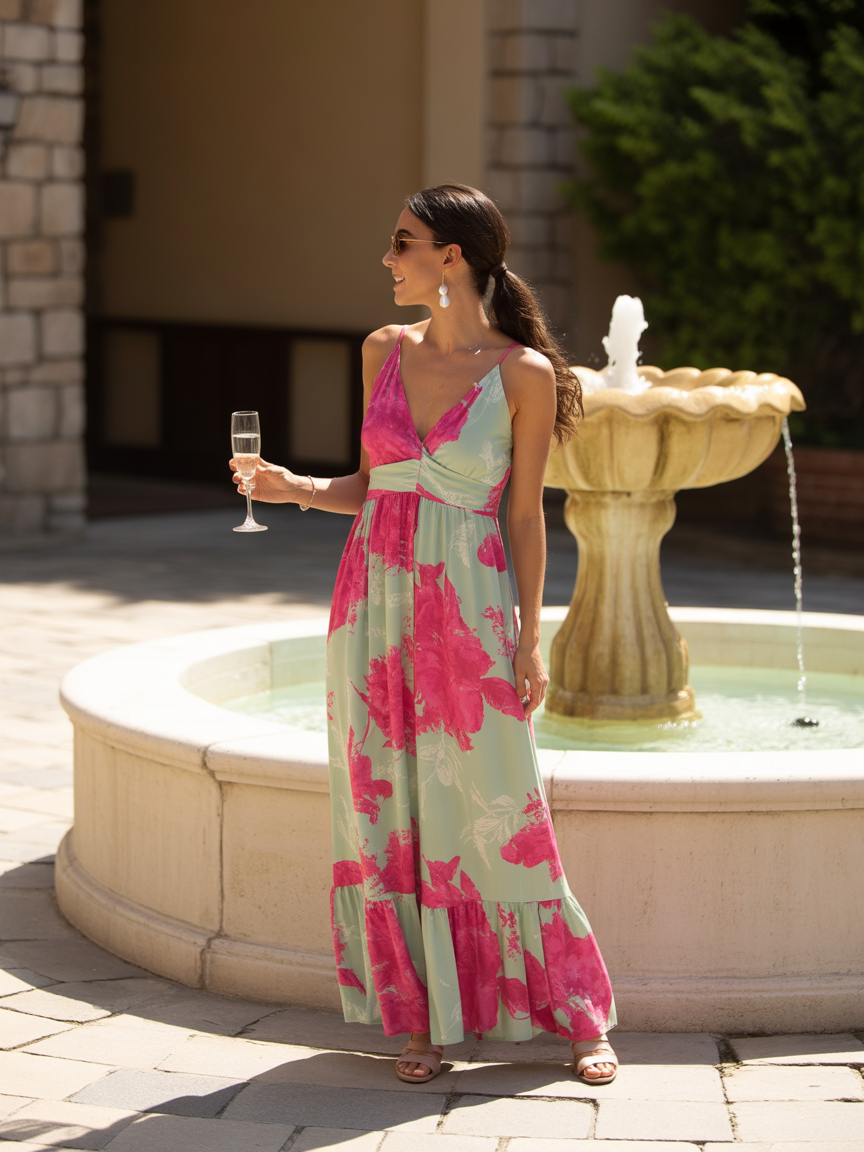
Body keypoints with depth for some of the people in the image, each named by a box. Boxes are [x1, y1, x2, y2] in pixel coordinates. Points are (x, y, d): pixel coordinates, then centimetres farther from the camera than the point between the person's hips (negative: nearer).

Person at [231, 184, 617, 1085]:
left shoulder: (522, 373, -5)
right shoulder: (386, 351, 8)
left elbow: (525, 514, -2)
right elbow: (369, 486, 14)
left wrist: (529, 639, -5)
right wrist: (290, 487, -3)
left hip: (466, 607, -4)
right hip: (373, 600, 5)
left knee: (493, 814, -1)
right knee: (389, 814, 5)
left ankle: (578, 1018, 12)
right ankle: (424, 1018, 16)